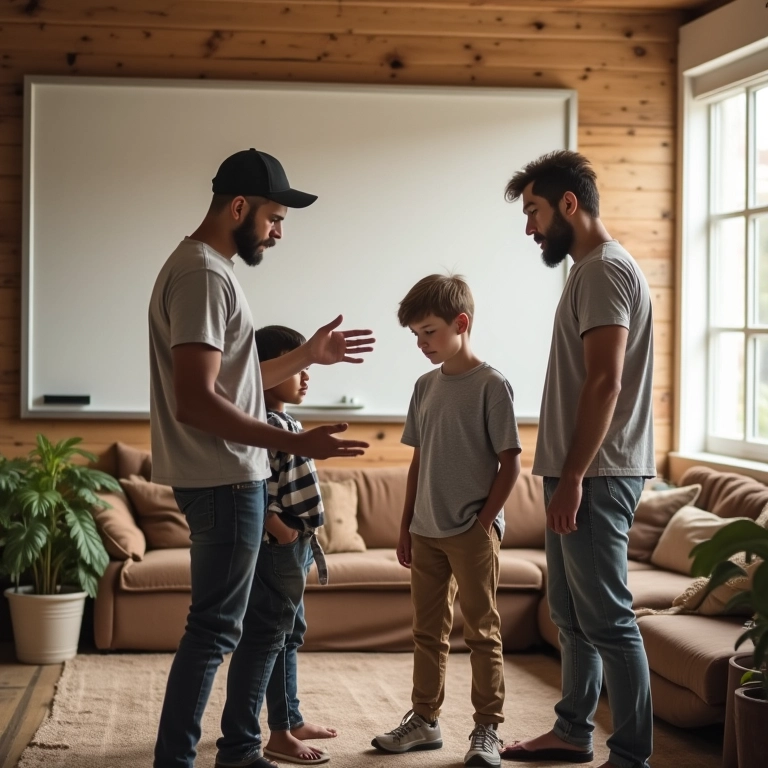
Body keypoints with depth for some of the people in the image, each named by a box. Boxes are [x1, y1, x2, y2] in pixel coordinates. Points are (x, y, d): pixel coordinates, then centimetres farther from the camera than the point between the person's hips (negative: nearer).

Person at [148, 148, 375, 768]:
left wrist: (308, 355, 21)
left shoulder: (211, 270, 16)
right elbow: (196, 402, -26)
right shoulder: (201, 274, -17)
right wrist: (294, 443, -28)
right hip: (223, 481, -10)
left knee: (255, 620, 17)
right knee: (215, 628, -4)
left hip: (238, 479, 10)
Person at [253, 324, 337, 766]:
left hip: (297, 545, 11)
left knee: (290, 635, 17)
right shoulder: (266, 424, -17)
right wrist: (275, 524, -27)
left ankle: (292, 721, 28)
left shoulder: (287, 422, 15)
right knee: (271, 637, -4)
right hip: (280, 547, -11)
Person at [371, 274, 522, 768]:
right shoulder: (426, 386, 10)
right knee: (428, 630, 13)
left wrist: (484, 523, -13)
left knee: (482, 632, 2)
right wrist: (406, 525, 12)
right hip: (427, 532, 6)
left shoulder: (490, 385, -9)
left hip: (473, 532, -6)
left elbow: (510, 463, -10)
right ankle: (425, 720, 23)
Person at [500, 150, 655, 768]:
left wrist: (573, 476, -21)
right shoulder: (592, 270, 17)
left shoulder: (605, 270, -13)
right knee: (571, 613, 17)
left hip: (595, 476, -10)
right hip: (577, 472, 10)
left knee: (606, 619, -6)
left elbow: (604, 381, -21)